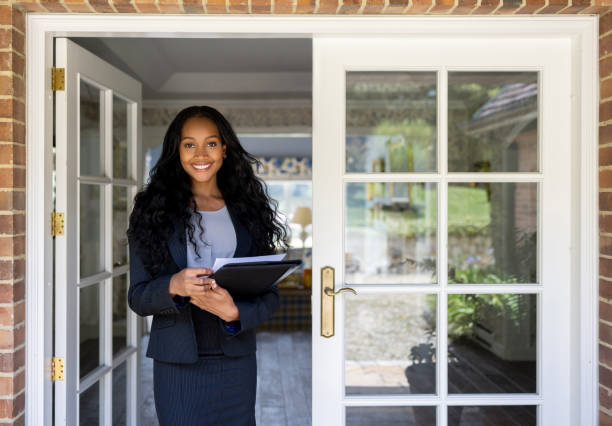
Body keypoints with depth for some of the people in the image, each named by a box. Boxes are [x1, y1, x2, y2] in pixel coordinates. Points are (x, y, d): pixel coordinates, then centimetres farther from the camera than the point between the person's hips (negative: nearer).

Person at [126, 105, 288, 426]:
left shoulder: (247, 210, 5)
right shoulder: (154, 210, 1)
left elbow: (270, 296, 3)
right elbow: (137, 297, -1)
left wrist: (234, 312, -17)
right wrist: (174, 286, -22)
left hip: (237, 362, 2)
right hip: (178, 363, -2)